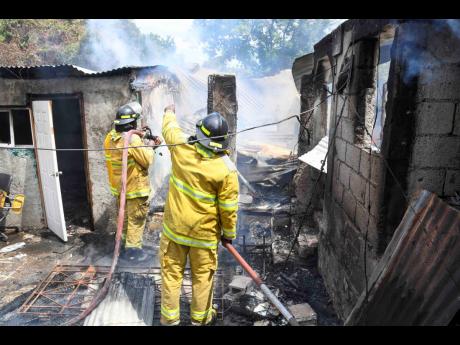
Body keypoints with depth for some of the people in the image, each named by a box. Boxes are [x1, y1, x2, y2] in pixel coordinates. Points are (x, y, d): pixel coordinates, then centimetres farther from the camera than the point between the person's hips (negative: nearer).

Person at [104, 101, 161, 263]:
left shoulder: (110, 137, 0)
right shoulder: (132, 139, -26)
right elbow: (147, 160, -20)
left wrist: (141, 138, 7)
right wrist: (150, 145, -5)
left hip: (119, 186, 8)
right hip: (135, 188, -8)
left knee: (123, 217, 23)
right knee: (136, 220, 7)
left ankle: (122, 246, 37)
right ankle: (133, 250, 18)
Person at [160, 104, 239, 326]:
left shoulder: (181, 147, -13)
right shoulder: (226, 169, -20)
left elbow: (170, 128, 11)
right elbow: (228, 207, -13)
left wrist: (169, 112, 33)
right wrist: (229, 233, 3)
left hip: (174, 226, 2)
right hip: (204, 232, -2)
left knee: (171, 272, 16)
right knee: (202, 276, 16)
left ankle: (169, 317, 31)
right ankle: (200, 318, 34)